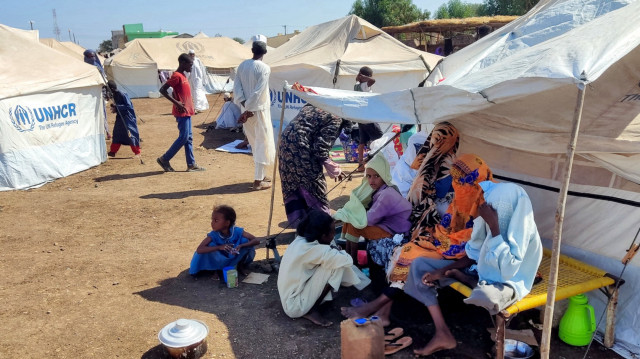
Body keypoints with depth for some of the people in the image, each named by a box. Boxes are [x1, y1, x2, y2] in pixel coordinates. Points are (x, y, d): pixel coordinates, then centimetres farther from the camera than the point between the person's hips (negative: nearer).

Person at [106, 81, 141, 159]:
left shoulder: (122, 95, -21)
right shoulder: (115, 95, 5)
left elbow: (128, 106, -23)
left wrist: (116, 108, -23)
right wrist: (114, 107, -5)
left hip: (128, 117, -9)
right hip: (120, 117, 9)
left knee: (131, 134, -7)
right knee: (117, 134, 13)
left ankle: (137, 153, 1)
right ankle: (112, 152, 22)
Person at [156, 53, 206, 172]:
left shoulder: (183, 76, 15)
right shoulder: (177, 76, -13)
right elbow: (162, 90, -19)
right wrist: (176, 102, -24)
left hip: (186, 112, 10)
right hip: (182, 112, -10)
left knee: (188, 138, 9)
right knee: (183, 138, -8)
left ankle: (191, 164, 12)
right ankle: (164, 159, 3)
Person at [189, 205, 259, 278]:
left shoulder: (237, 231, -24)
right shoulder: (213, 235, -25)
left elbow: (257, 241, -28)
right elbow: (199, 250, -37)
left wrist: (241, 246, -44)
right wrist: (219, 247, -49)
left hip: (235, 259, 1)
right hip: (220, 261, -1)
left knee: (246, 241, -24)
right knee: (211, 245, -30)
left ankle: (242, 266, 2)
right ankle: (218, 269, -3)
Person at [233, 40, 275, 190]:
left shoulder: (242, 65, 6)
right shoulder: (264, 68, -12)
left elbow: (236, 86, -1)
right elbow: (258, 91, -19)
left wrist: (244, 104, -6)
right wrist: (248, 109, -15)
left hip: (248, 110, 7)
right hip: (259, 110, -6)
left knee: (255, 143, 18)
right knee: (263, 144, 2)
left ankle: (261, 175, 31)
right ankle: (258, 181, 3)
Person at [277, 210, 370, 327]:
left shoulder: (301, 241, 0)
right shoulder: (312, 249, -26)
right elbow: (346, 260, -23)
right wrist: (337, 252, -2)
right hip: (296, 306, -9)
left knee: (330, 262, 11)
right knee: (336, 264, -17)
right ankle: (311, 311, -6)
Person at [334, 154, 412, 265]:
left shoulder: (387, 194, -25)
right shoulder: (379, 189, 3)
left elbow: (369, 219, -24)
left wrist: (344, 214, -12)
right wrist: (346, 213, -8)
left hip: (390, 231, -10)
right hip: (381, 223, 10)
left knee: (352, 226, -18)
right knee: (348, 221, 5)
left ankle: (353, 262, -2)